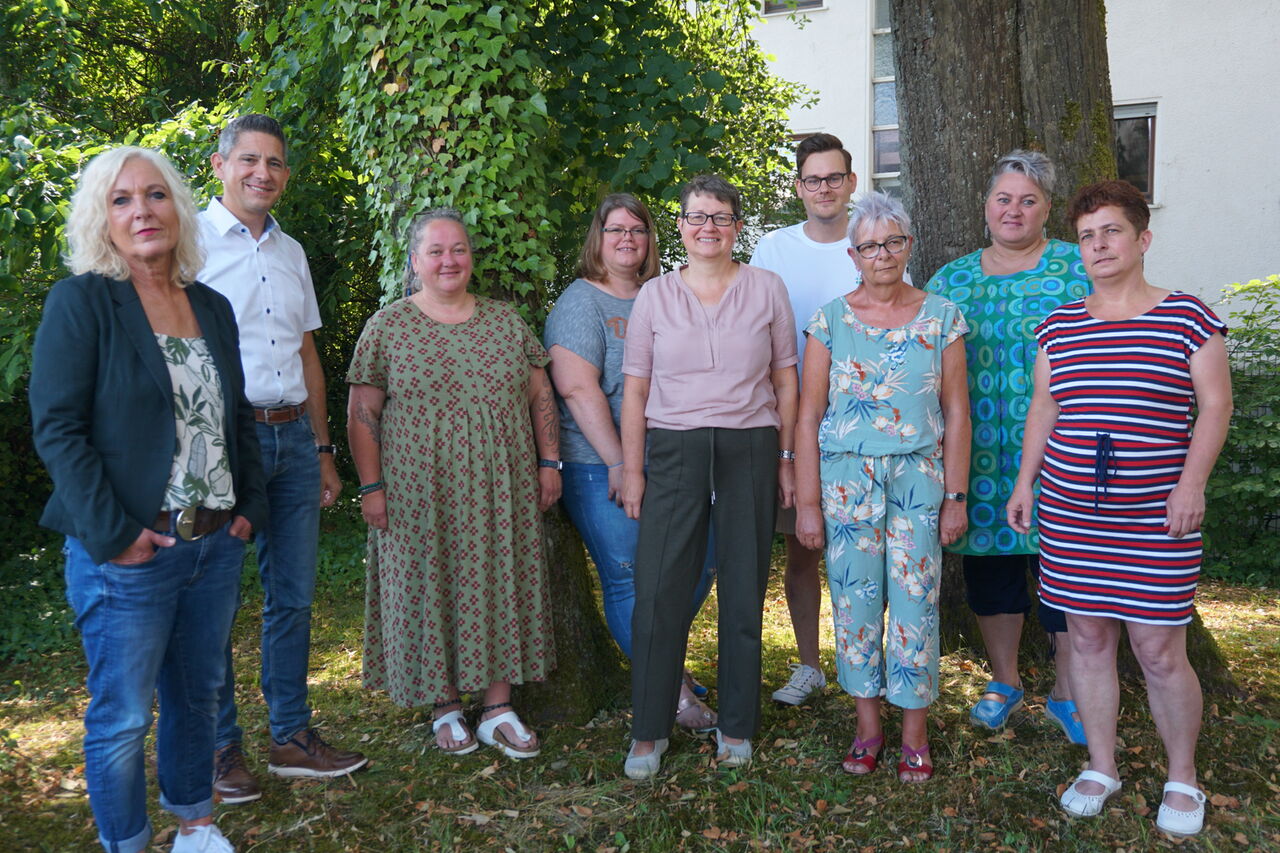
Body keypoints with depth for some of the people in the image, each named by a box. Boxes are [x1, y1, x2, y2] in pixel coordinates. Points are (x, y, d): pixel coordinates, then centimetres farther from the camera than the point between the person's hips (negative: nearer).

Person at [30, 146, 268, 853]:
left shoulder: (212, 308, 11)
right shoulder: (81, 302, -6)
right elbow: (56, 427, -11)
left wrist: (250, 505, 9)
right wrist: (112, 531, -16)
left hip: (217, 545, 6)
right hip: (128, 552, -6)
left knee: (197, 694, 18)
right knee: (122, 716, 5)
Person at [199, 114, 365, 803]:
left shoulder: (291, 252, 16)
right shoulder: (190, 241, -3)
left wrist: (323, 449, 17)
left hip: (293, 437, 6)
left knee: (293, 596, 10)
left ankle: (291, 735, 22)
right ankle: (222, 748, 17)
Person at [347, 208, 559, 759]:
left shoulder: (506, 321, 8)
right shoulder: (387, 327, 0)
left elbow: (540, 396, 11)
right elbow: (362, 414, -2)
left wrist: (548, 463, 4)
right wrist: (371, 486, -8)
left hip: (502, 490, 3)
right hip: (420, 495, -2)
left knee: (501, 584, 6)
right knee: (430, 590, 4)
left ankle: (498, 709, 17)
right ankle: (446, 708, 20)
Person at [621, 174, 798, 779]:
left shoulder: (767, 289, 6)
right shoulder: (655, 295, 6)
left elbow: (785, 381, 8)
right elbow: (635, 389, 6)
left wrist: (786, 457, 4)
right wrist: (631, 468, 1)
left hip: (750, 450, 0)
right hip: (674, 451, 0)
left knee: (744, 590, 7)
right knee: (659, 591, -3)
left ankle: (736, 726, 23)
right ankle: (648, 732, 12)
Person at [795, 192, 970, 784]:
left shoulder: (941, 318, 3)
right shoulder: (829, 320, 2)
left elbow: (956, 412, 4)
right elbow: (808, 416, 1)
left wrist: (955, 496, -1)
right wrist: (807, 502, -2)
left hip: (919, 476, 0)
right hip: (846, 478, 0)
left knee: (916, 602, 1)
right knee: (854, 601, 5)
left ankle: (915, 731, 18)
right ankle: (867, 727, 22)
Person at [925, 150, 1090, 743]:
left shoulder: (1078, 270, 1)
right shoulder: (950, 280, 11)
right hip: (979, 457, 3)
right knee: (989, 563, 11)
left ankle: (1067, 692, 20)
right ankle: (1004, 682, 29)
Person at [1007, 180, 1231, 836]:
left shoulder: (1188, 318, -1)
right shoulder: (1059, 325, 10)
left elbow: (1215, 405, -1)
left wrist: (1192, 481, -12)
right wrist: (1025, 482, 11)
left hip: (1156, 516, -3)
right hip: (1070, 513, 4)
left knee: (1159, 652, 0)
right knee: (1087, 640, 9)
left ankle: (1182, 780, 21)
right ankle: (1100, 767, 25)